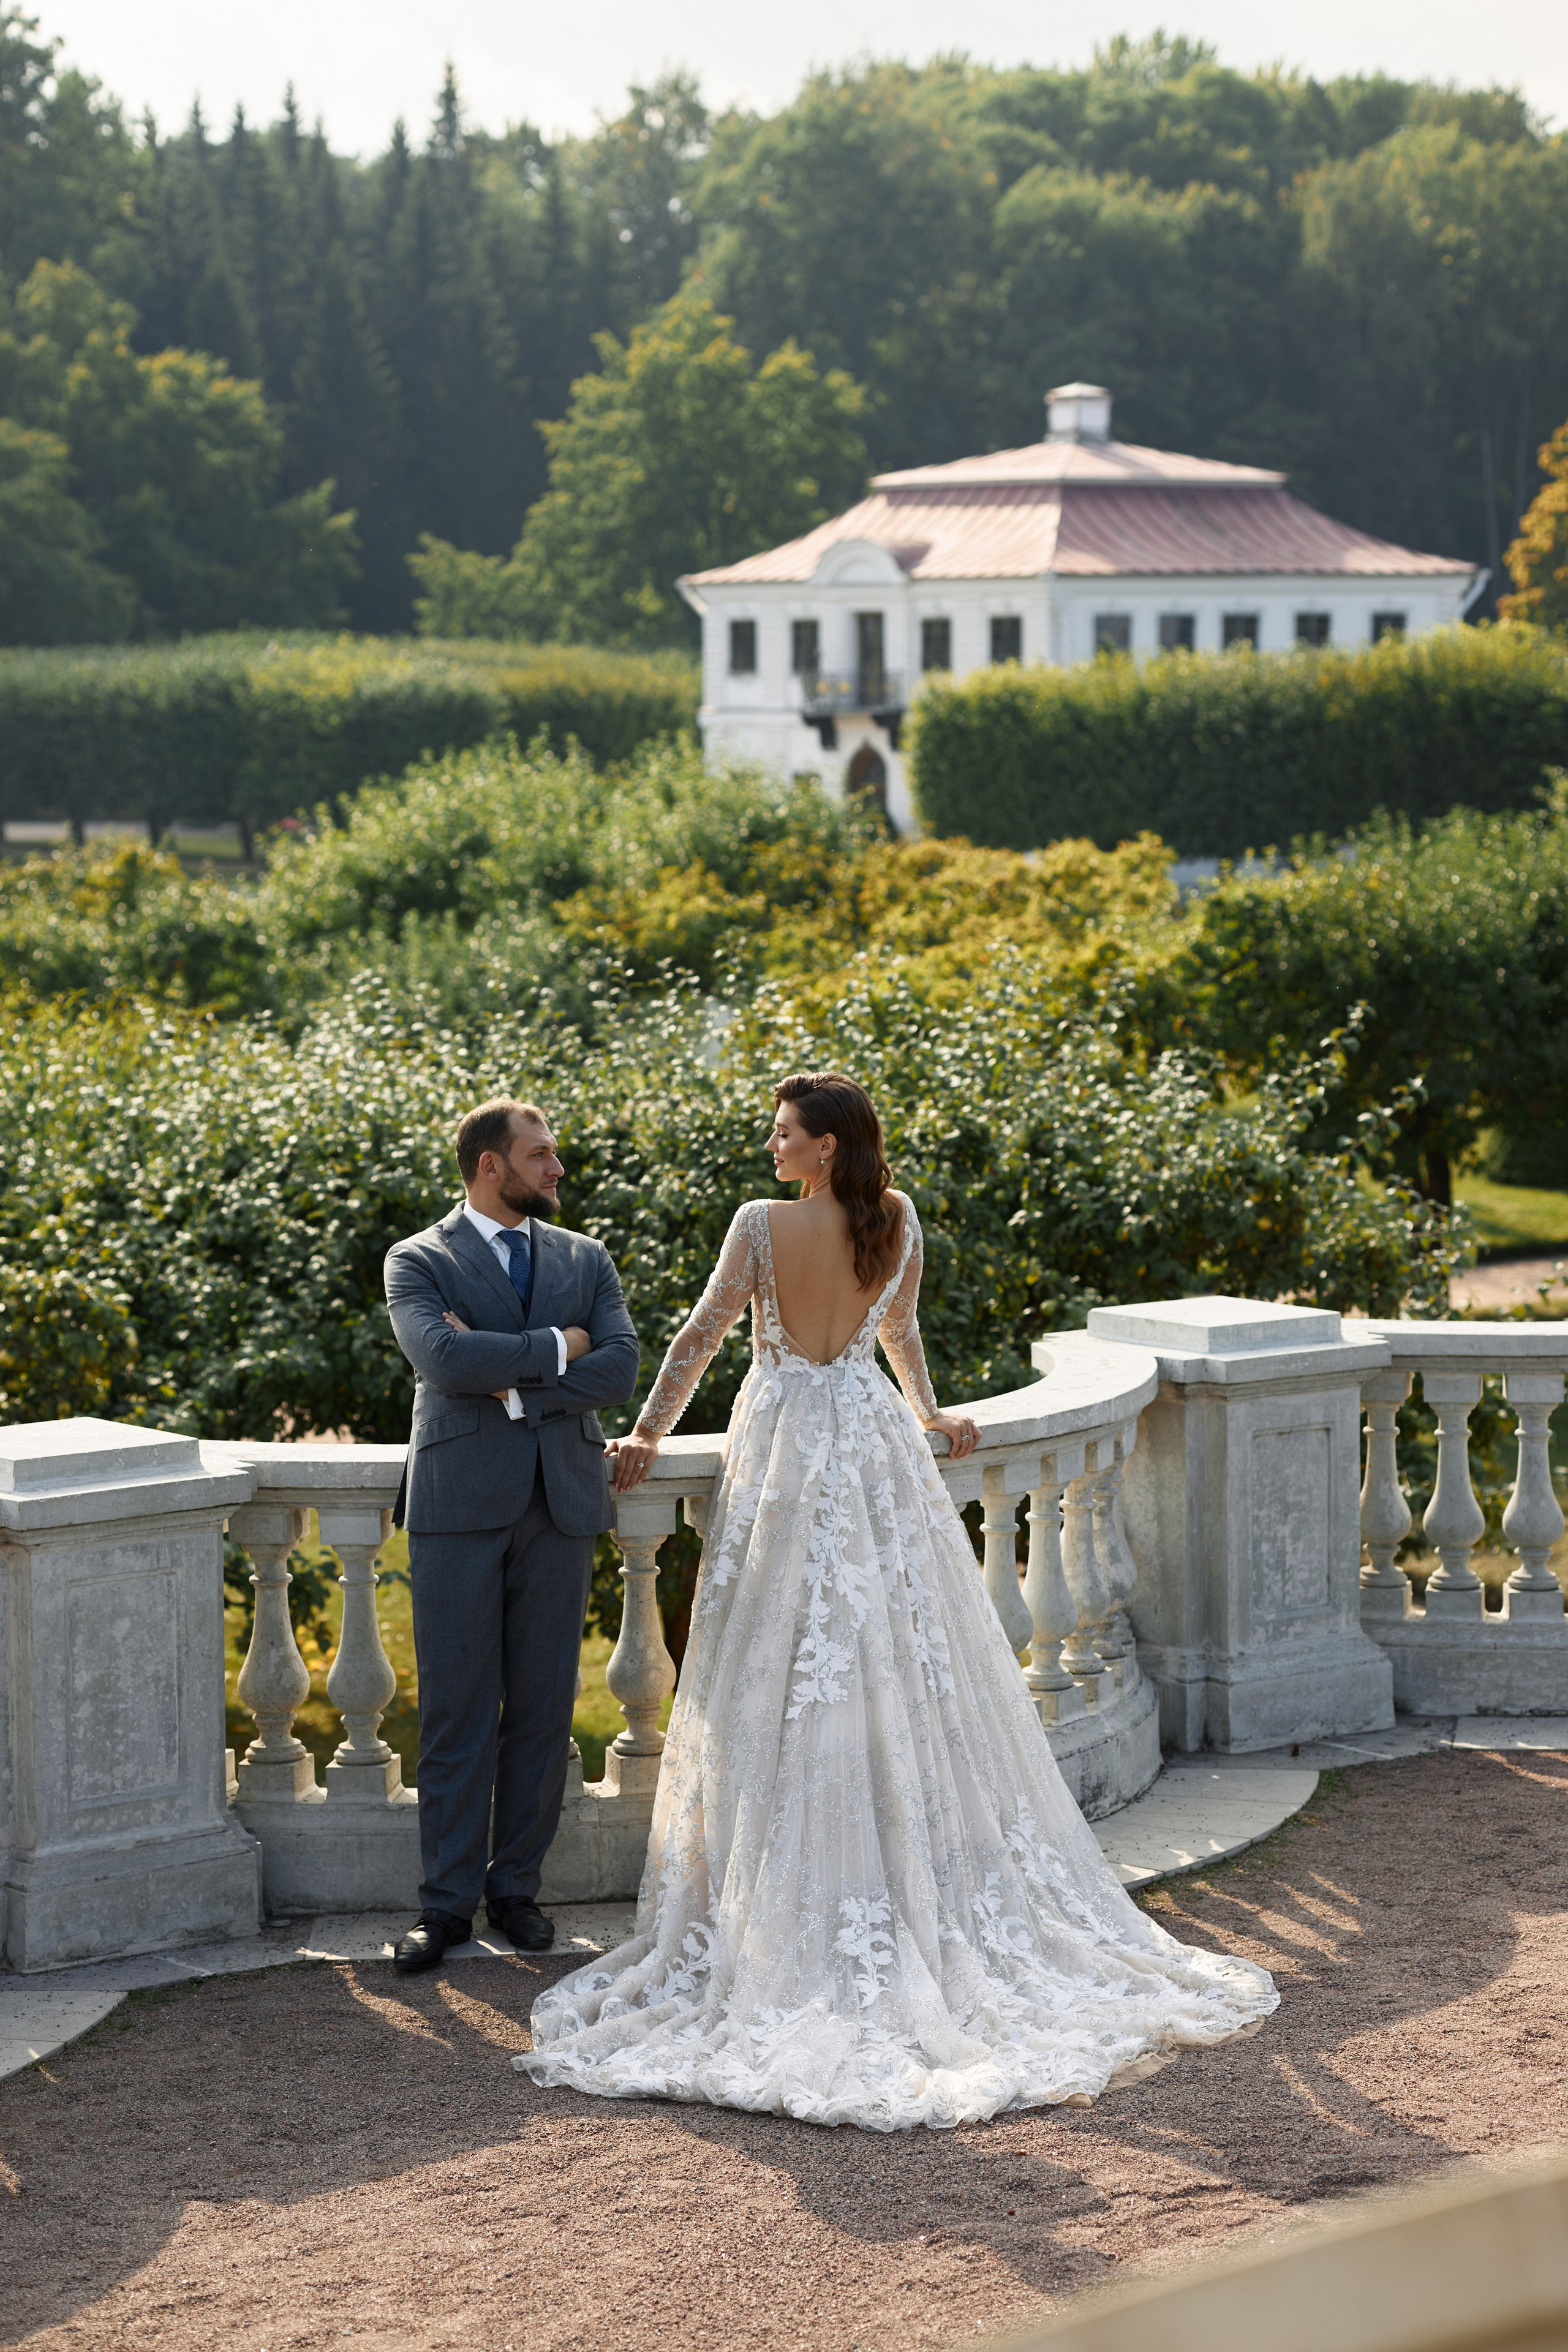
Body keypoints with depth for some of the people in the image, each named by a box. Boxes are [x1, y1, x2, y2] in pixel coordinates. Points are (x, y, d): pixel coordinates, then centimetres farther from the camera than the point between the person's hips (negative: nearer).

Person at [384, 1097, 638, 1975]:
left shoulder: (584, 1258, 12)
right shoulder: (419, 1262, 1)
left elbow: (621, 1368, -2)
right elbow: (444, 1358, -17)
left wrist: (511, 1380, -11)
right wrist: (555, 1348, -10)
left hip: (561, 1502, 3)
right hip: (459, 1506, -3)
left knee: (544, 1707, 6)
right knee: (457, 1710, -1)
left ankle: (517, 1887, 16)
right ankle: (449, 1902, 4)